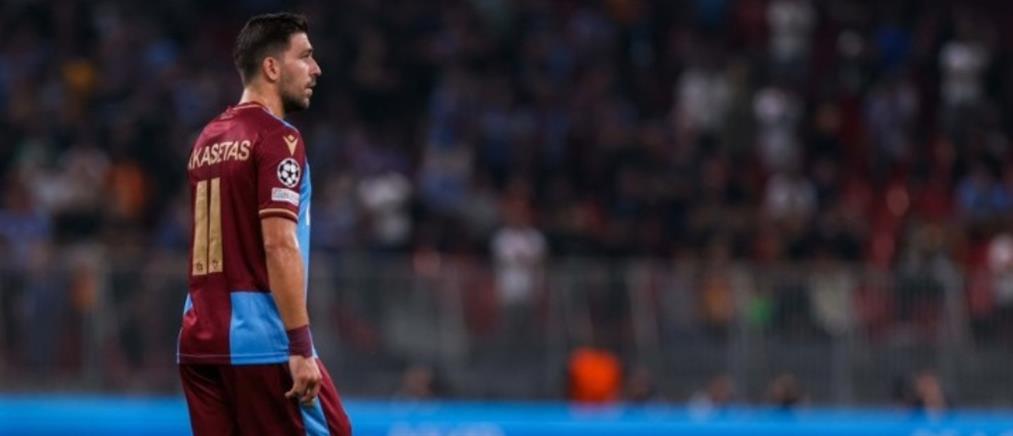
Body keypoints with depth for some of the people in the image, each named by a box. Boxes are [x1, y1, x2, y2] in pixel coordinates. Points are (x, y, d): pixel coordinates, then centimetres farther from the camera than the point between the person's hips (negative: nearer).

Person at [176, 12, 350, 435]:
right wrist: (301, 348, -19)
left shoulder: (207, 141, 17)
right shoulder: (277, 138, -8)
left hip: (199, 340, 8)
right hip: (261, 342, -8)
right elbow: (279, 246, -17)